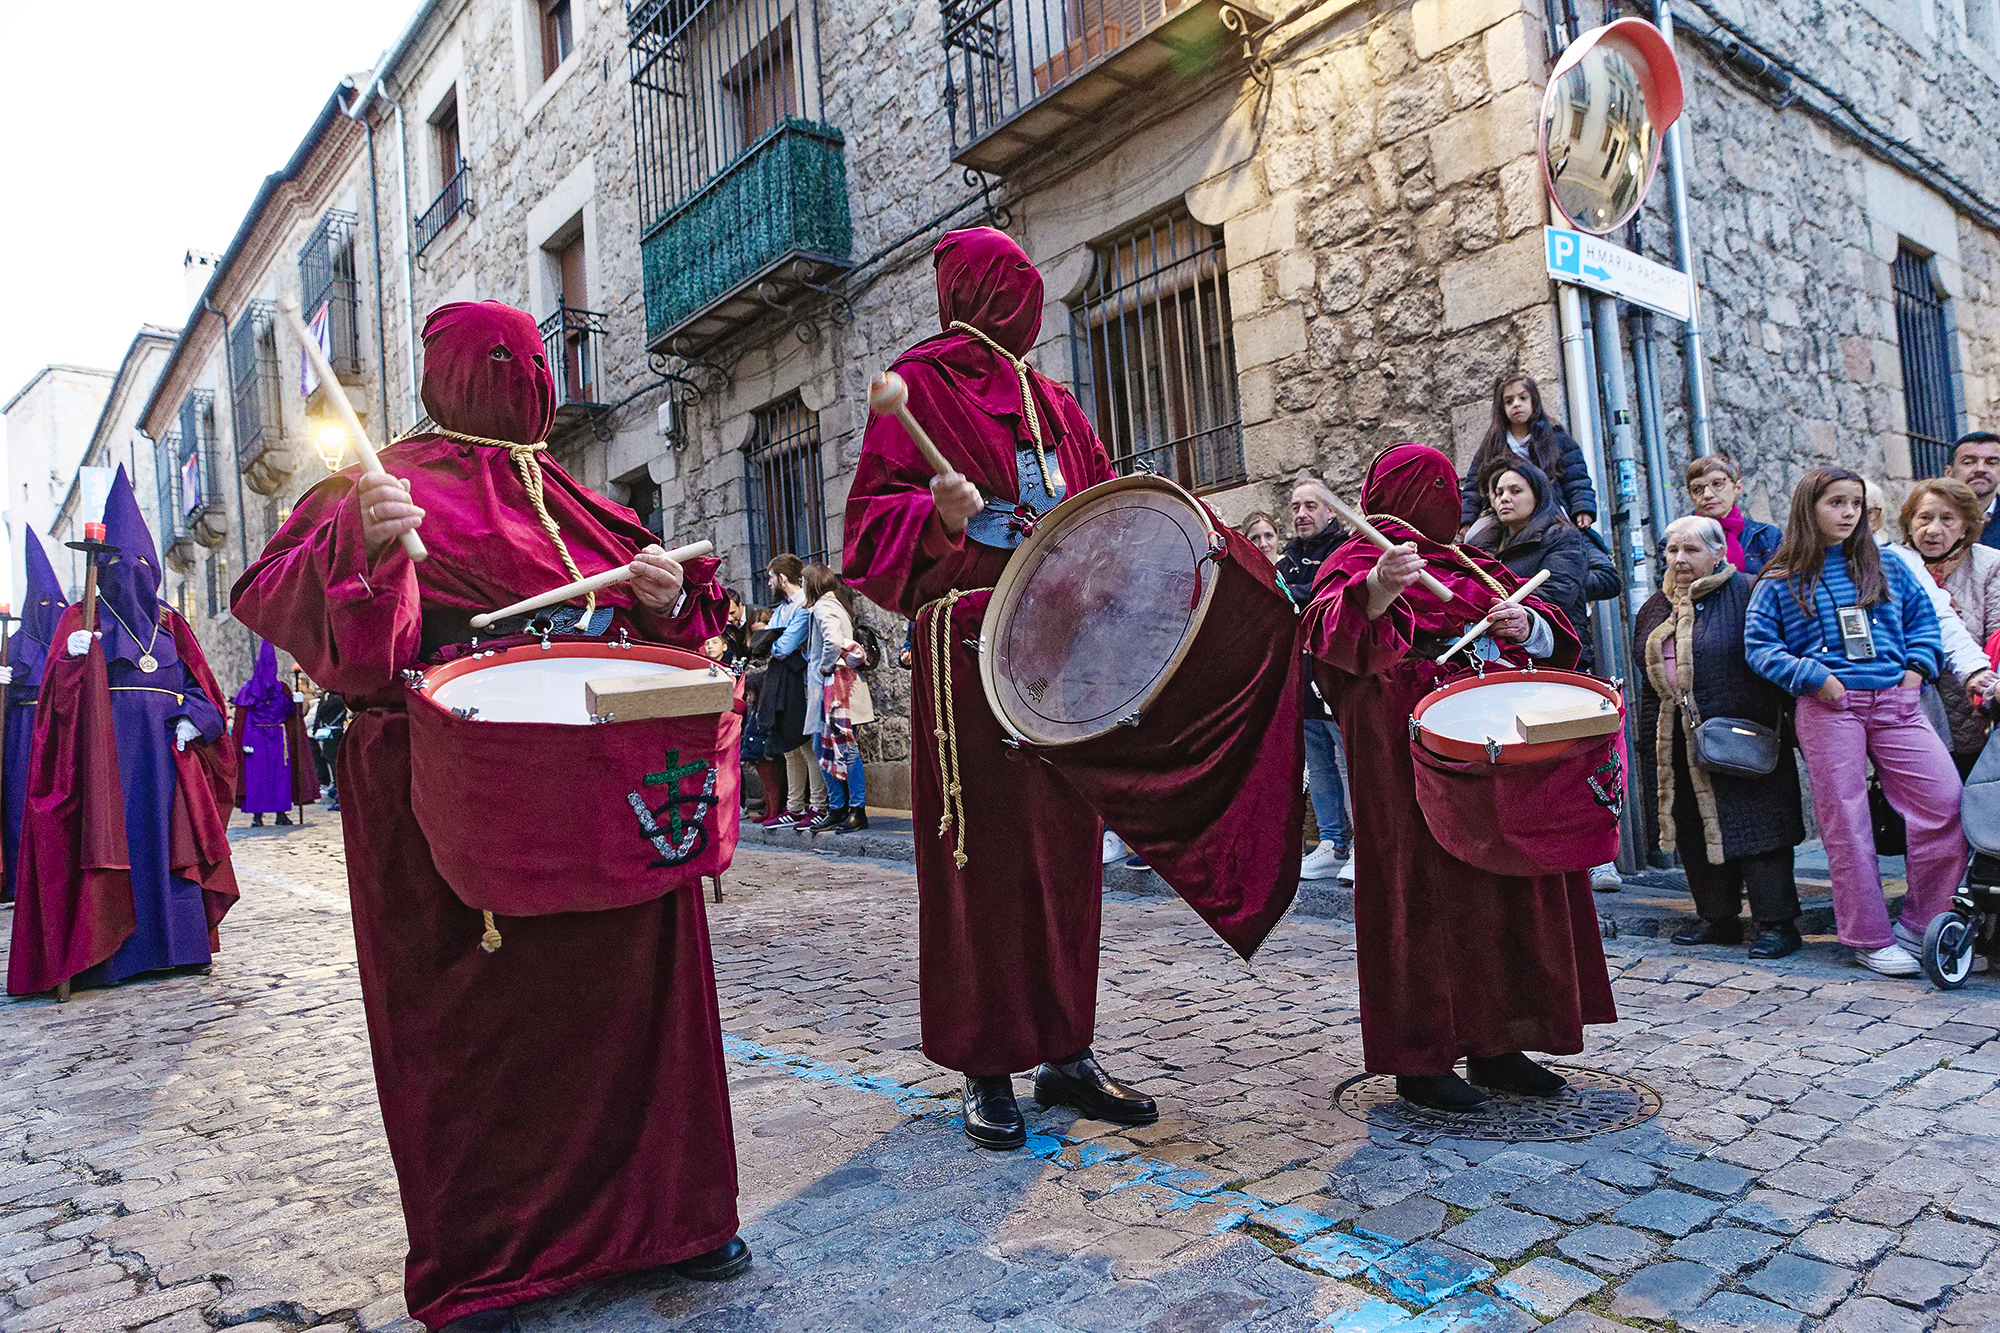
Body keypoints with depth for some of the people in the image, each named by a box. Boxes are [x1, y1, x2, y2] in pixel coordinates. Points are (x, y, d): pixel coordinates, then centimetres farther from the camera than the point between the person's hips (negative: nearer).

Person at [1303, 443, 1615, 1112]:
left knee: (1505, 887, 9)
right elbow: (1336, 625, -20)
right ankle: (1421, 1059, 4)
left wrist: (1526, 625, -7)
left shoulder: (1472, 566, 20)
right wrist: (1378, 588, -40)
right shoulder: (1359, 562, 2)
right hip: (1411, 751, -6)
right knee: (1424, 893, -5)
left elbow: (1549, 637, 16)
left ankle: (1495, 1044, 23)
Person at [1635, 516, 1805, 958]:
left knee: (1752, 826, -3)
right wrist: (1650, 747, 18)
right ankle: (1718, 918, 24)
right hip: (1679, 747, 7)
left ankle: (1777, 924, 8)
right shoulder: (1655, 609, 15)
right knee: (1695, 832, 11)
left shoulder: (1746, 595, -5)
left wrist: (1770, 732, -14)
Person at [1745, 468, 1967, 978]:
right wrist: (1814, 676, -10)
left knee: (1945, 802, -7)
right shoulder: (1779, 582, 5)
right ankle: (1870, 937, 9)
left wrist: (1917, 667, 4)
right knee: (1845, 820, -1)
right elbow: (1759, 645, 1)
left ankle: (1917, 925, 8)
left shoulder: (1887, 568, 16)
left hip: (1895, 702, 3)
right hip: (1827, 707, -3)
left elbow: (1923, 617, 20)